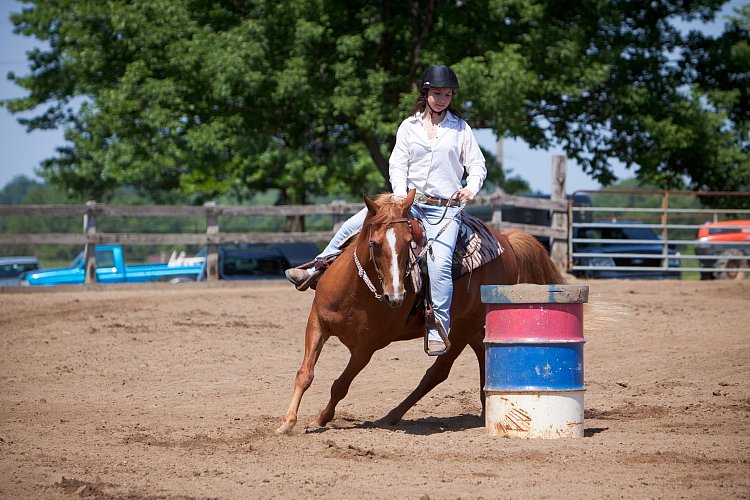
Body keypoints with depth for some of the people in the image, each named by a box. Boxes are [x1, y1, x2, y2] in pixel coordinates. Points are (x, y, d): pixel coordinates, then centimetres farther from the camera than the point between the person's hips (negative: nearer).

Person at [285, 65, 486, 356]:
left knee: (440, 262, -24)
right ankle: (317, 271, 11)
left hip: (446, 209, -3)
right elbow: (397, 165, 4)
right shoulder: (408, 127, 9)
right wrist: (401, 195, -13)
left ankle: (438, 332, -20)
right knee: (354, 226, -7)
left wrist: (472, 188, -16)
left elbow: (477, 165, 5)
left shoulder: (461, 129, 6)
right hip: (409, 201, 3)